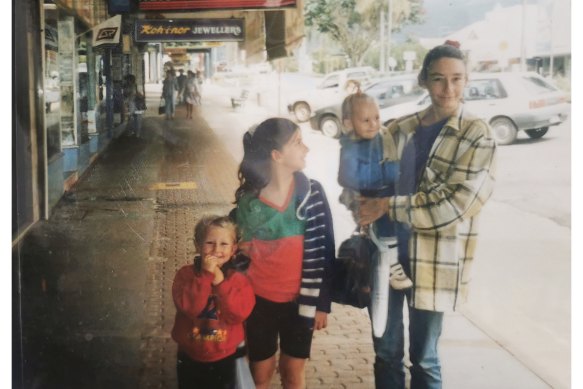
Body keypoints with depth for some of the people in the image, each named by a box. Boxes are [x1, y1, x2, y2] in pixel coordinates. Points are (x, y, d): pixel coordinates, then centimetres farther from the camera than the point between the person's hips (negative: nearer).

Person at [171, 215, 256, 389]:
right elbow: (189, 308, -26)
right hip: (190, 358, 0)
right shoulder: (186, 274, -12)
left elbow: (238, 314, -22)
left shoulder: (239, 279, -10)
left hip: (225, 358, 0)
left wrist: (221, 282, -25)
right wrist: (206, 275, -29)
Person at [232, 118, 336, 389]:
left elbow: (325, 250, -2)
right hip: (260, 300, -1)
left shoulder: (312, 192, -7)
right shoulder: (248, 200, -11)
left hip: (300, 299, 1)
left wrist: (322, 302, -2)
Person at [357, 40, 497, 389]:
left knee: (424, 357, 11)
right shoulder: (401, 129, 7)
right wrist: (366, 205, -7)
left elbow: (458, 203, -17)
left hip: (433, 262, -4)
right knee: (386, 351, 15)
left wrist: (388, 206, -16)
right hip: (386, 252, 4)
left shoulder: (478, 135, -7)